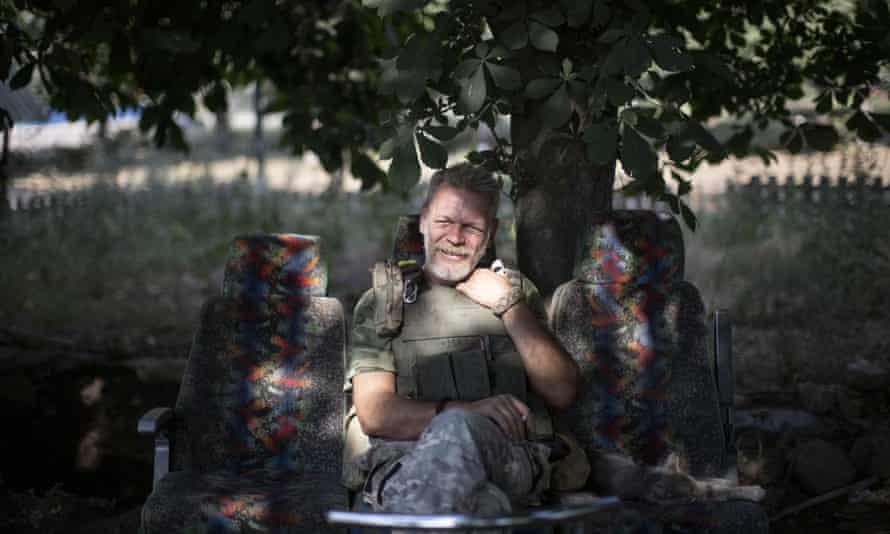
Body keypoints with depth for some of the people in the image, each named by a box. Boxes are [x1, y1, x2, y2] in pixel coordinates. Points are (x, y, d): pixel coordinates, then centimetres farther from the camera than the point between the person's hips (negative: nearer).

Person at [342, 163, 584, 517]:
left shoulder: (514, 290, 27)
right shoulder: (382, 302, 20)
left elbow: (562, 394, 14)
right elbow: (375, 414, 4)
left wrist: (508, 304, 9)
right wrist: (469, 410, -13)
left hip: (508, 456, 1)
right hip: (401, 457, -1)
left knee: (458, 431, -39)